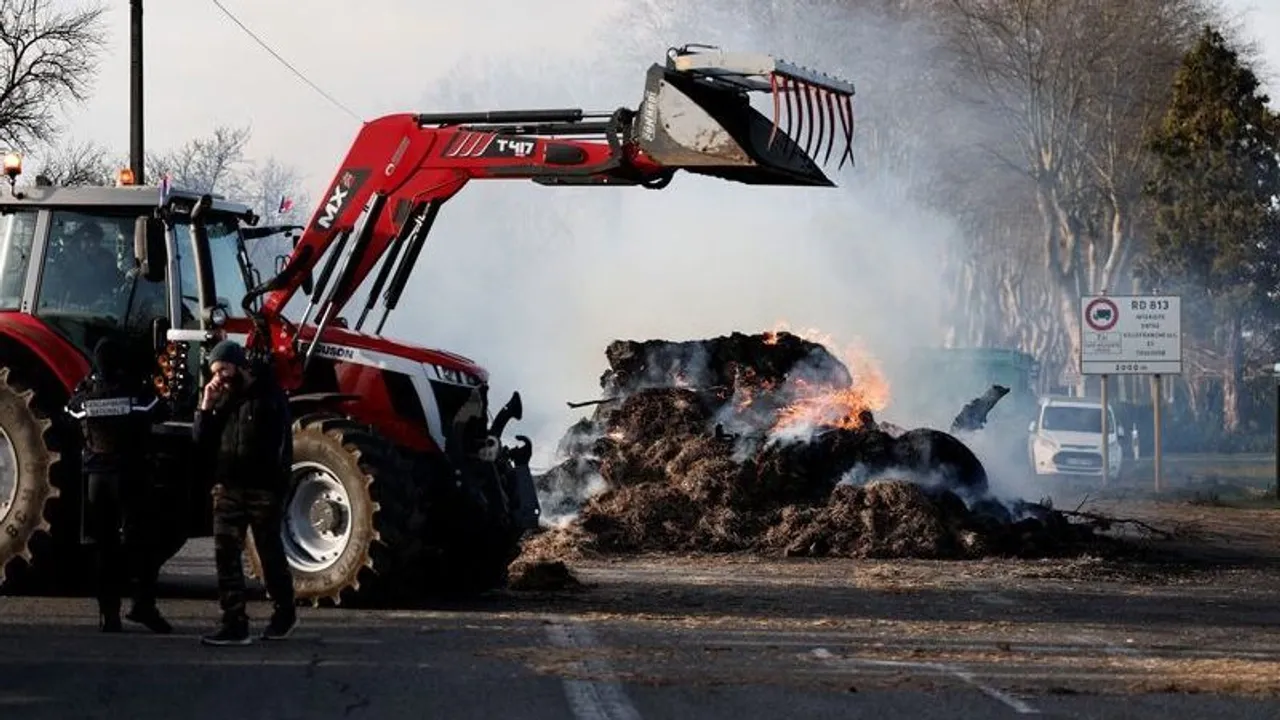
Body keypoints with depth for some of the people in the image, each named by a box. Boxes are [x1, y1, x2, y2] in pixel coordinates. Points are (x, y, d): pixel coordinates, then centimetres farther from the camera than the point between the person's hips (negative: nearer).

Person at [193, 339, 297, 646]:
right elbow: (202, 443, 10)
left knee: (271, 553, 6)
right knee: (226, 556, -3)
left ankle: (285, 612, 25)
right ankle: (234, 624, -4)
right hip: (228, 489, 5)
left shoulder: (268, 395, -3)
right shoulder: (222, 400, 12)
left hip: (263, 490, -5)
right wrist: (206, 406, -2)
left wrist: (280, 487, -13)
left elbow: (283, 445, -6)